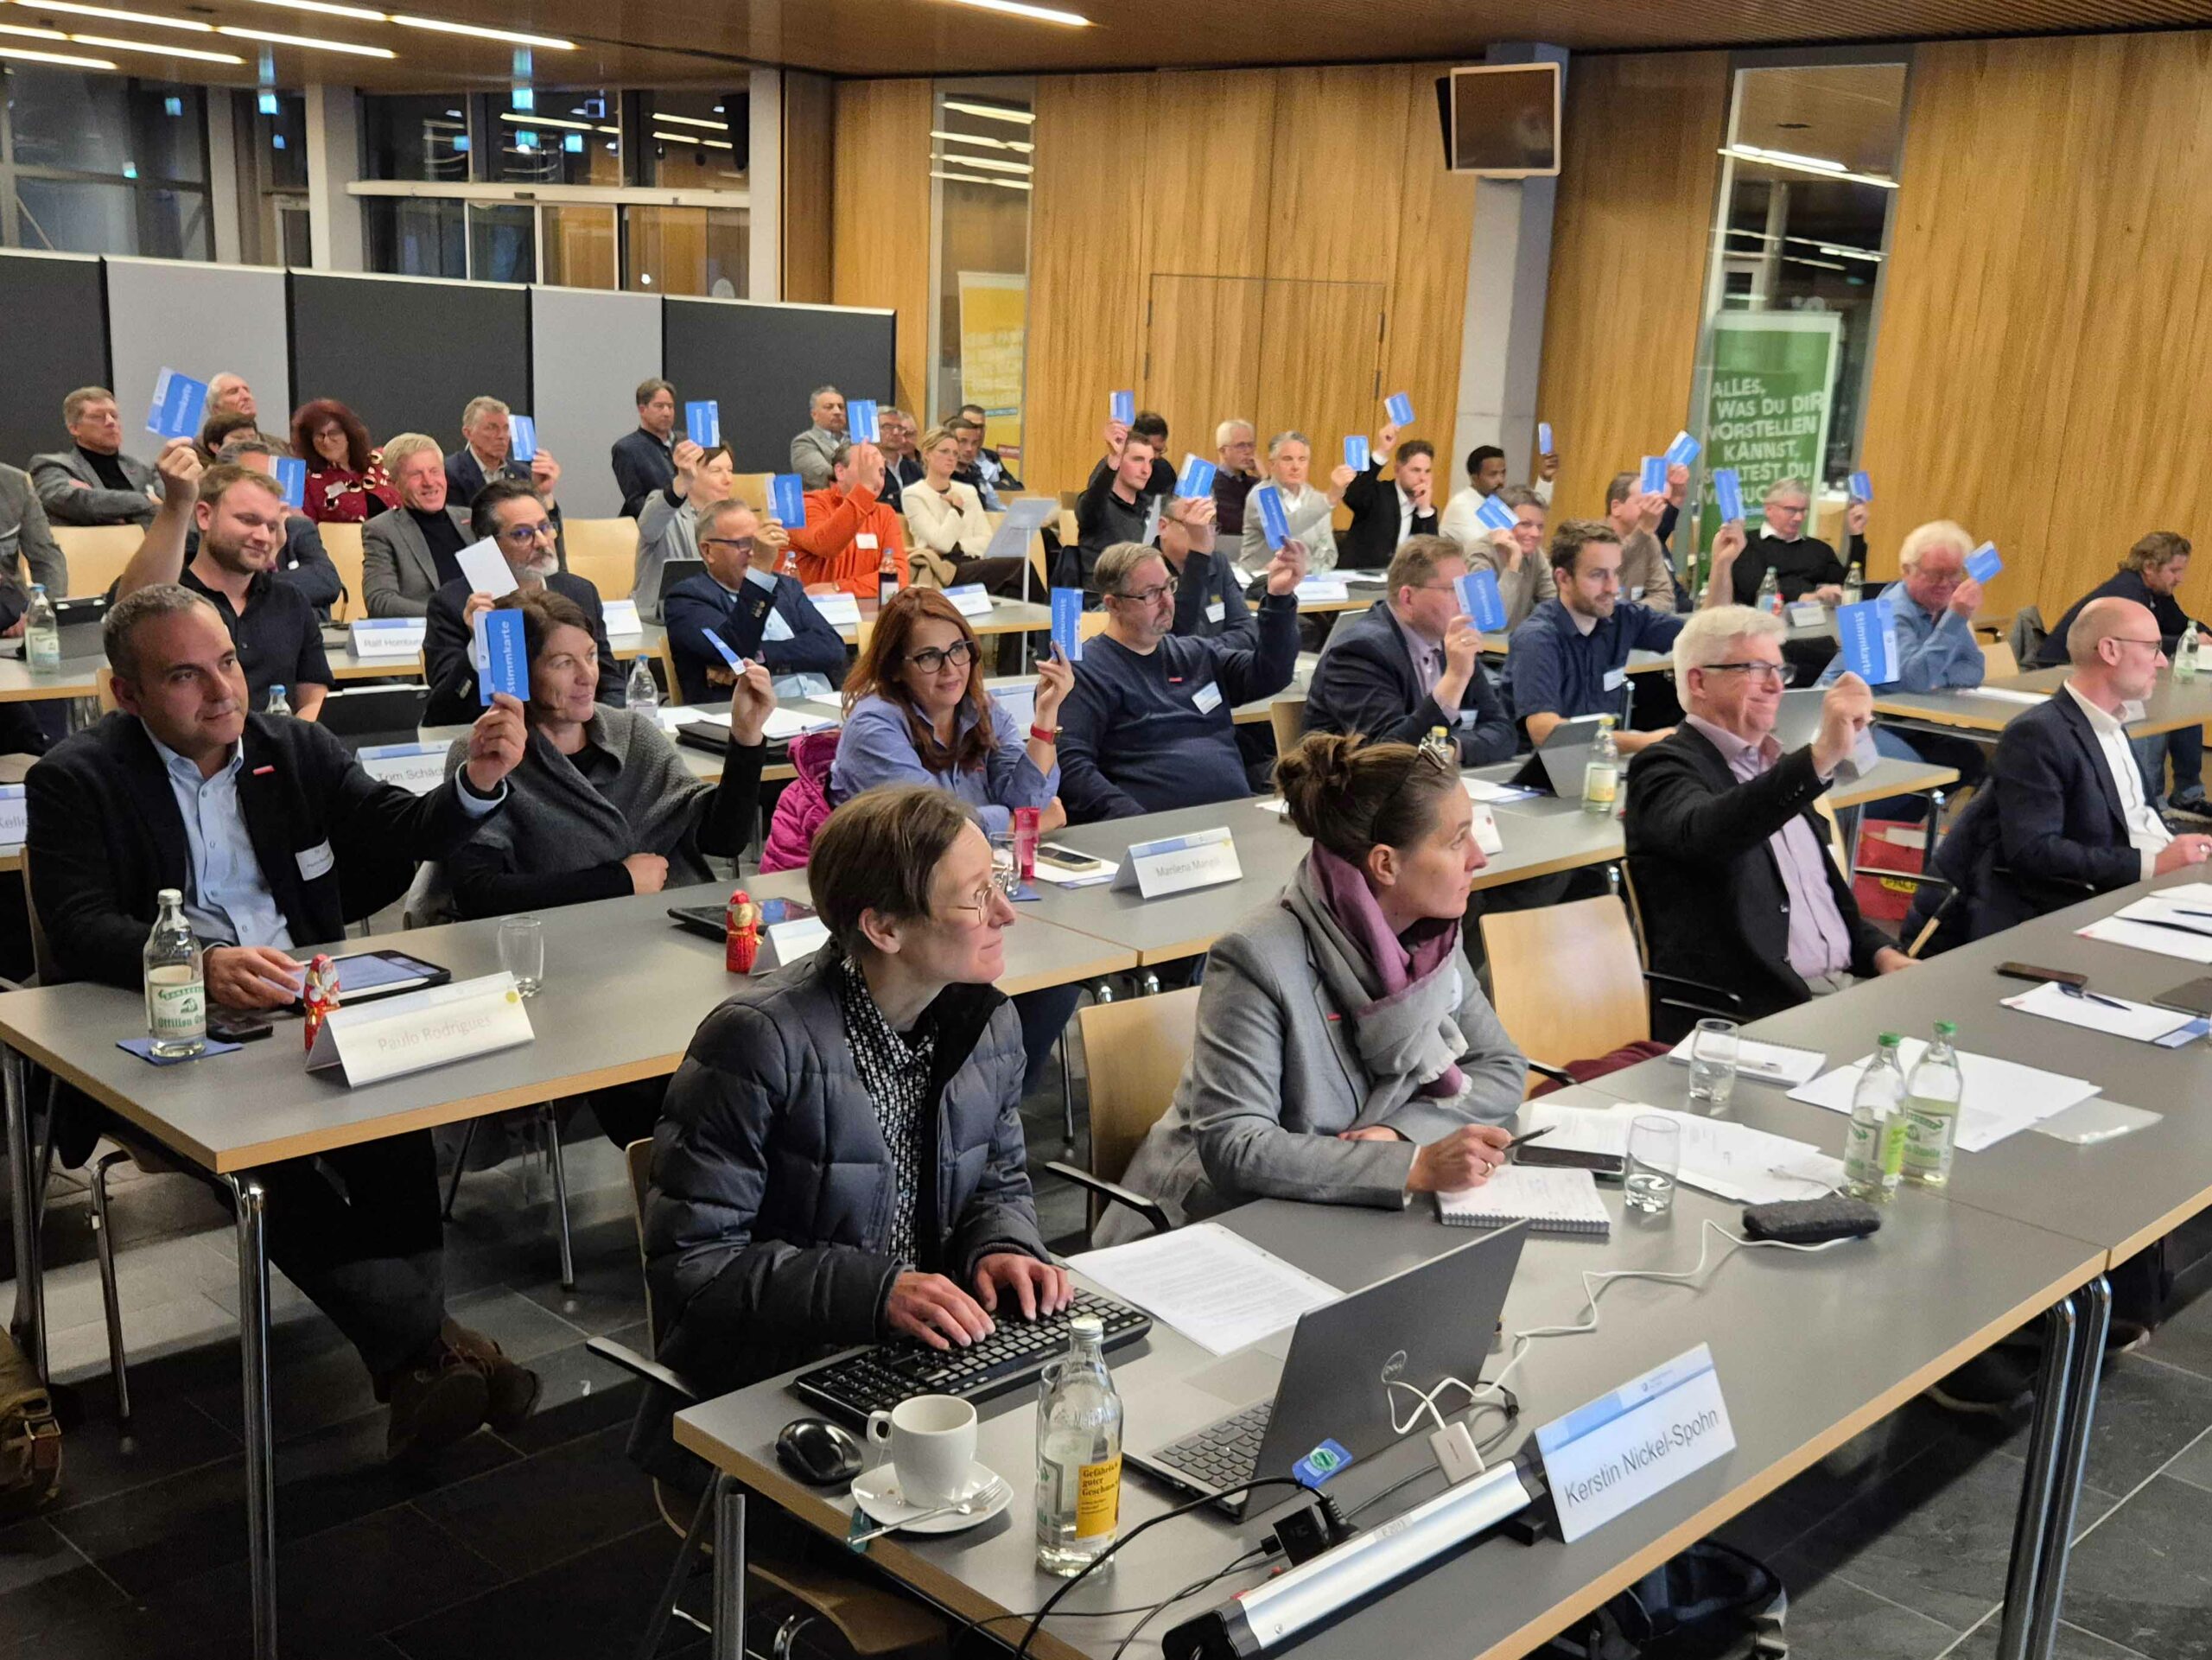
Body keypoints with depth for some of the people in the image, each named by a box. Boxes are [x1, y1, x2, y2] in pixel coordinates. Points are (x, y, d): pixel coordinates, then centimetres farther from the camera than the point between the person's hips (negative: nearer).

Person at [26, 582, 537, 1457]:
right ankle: (425, 1343, -28)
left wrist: (477, 780, -10)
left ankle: (408, 1354, -25)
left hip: (305, 1004, 3)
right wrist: (202, 965, -31)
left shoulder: (298, 750, 13)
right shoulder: (75, 782, 2)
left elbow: (399, 837, 12)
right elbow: (80, 927, -11)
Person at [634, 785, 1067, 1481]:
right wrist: (876, 1292, -26)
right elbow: (692, 1258, -17)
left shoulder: (990, 1024, 3)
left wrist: (1002, 1247, -6)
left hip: (937, 1350, 7)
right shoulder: (762, 1041, -19)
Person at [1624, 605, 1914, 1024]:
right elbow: (1702, 833, -31)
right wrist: (1820, 758, -40)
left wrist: (1881, 953, 8)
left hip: (1845, 984, 8)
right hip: (1755, 1011, -8)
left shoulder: (1771, 764, 20)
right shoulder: (1666, 767, -6)